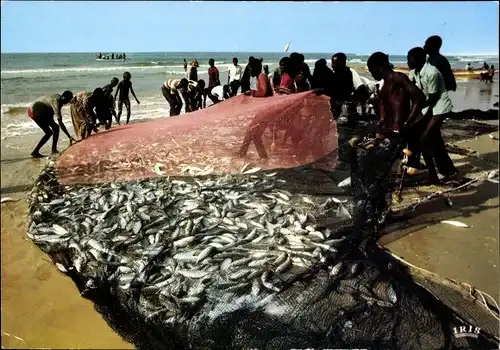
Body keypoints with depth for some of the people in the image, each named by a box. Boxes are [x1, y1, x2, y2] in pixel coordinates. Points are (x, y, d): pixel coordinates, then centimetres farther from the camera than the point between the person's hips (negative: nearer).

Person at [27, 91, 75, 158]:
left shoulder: (58, 98, -5)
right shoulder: (56, 102, -32)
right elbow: (60, 123, -36)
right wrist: (69, 137, -36)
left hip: (41, 111, 9)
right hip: (34, 112, -9)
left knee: (55, 127, 6)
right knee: (49, 133, -10)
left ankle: (54, 150, 11)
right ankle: (35, 152, -1)